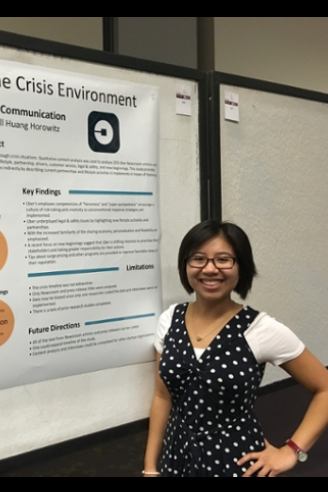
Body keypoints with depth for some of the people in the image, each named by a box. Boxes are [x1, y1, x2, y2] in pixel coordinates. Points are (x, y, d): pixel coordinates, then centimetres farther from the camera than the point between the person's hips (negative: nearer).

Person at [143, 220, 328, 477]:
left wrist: (291, 451, -12)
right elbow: (163, 397, 5)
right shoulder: (169, 320, -3)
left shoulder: (262, 330, -16)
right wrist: (150, 466, 6)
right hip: (177, 455, 4)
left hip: (236, 459, -3)